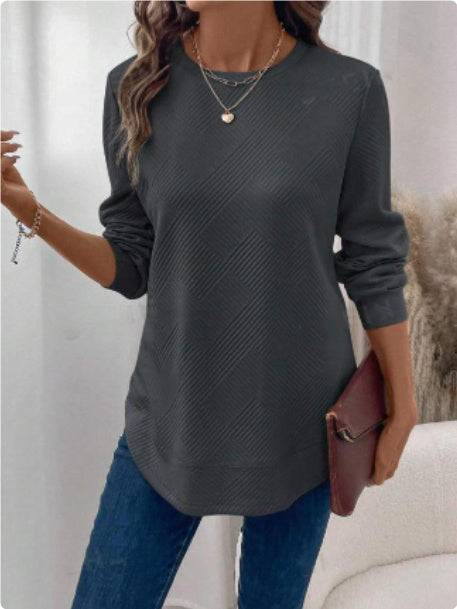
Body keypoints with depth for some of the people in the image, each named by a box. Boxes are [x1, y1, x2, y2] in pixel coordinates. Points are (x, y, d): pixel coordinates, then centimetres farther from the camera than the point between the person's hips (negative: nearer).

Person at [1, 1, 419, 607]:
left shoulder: (350, 89, -8)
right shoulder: (135, 87, -2)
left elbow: (373, 264, -1)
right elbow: (133, 266, 1)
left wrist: (403, 405, 5)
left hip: (301, 422, -1)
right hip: (172, 418, 2)